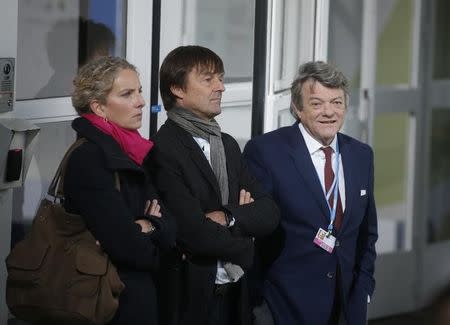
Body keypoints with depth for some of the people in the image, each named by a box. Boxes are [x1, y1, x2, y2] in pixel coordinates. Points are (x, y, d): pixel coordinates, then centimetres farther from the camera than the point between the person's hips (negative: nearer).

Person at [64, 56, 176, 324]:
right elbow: (129, 248, -22)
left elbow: (171, 229, 1)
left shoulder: (131, 153, 8)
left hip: (140, 291, 8)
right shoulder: (89, 159, -17)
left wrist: (149, 228, -18)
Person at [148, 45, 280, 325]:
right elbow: (194, 234, -20)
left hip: (234, 295, 7)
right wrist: (244, 246, -2)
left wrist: (227, 218, -14)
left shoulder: (228, 145, 14)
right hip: (190, 299, -7)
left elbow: (270, 214, 6)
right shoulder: (163, 149, -13)